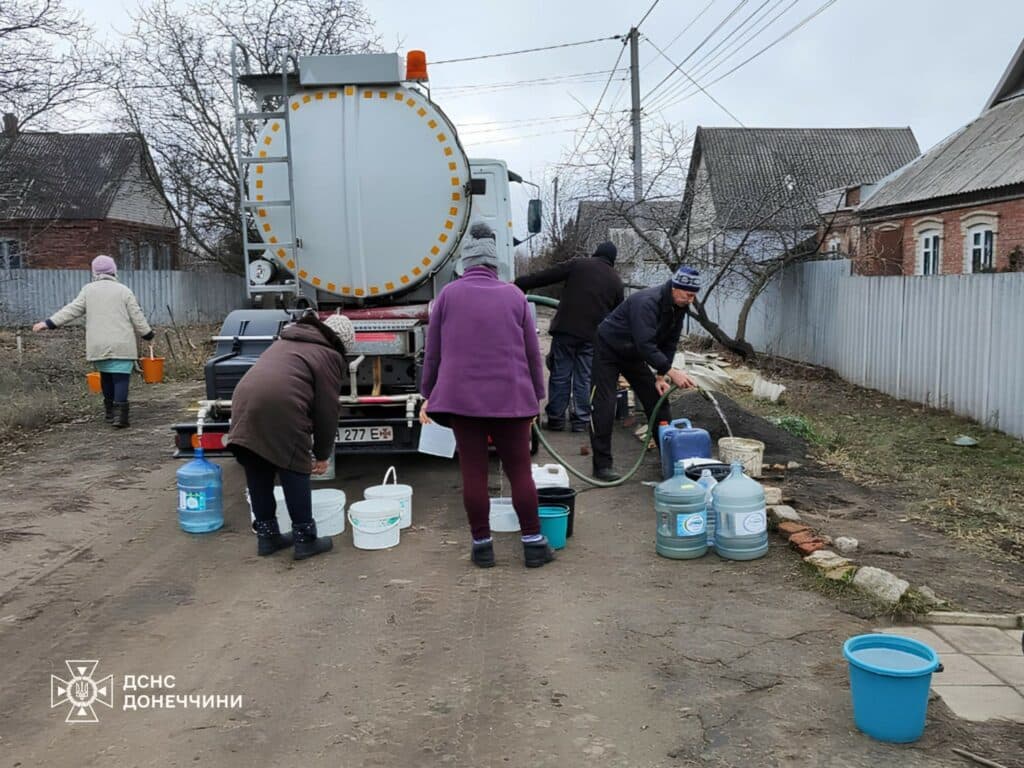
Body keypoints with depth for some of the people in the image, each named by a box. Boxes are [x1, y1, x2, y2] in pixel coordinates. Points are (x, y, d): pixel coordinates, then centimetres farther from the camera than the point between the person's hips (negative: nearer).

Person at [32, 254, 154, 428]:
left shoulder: (88, 290, 6)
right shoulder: (124, 290, 1)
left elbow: (72, 310, 0)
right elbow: (137, 317, 1)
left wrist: (49, 323, 4)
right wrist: (148, 335, 14)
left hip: (98, 345, 3)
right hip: (122, 345, -3)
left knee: (106, 376, 18)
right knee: (121, 378, -5)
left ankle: (109, 411, 23)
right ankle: (120, 414, -15)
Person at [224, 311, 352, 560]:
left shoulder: (285, 341, 31)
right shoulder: (328, 355, 9)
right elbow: (327, 410, 6)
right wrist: (322, 454, 15)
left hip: (244, 401, 7)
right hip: (281, 407, -7)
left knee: (258, 474, 16)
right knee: (295, 473, 6)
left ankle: (267, 535, 26)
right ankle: (305, 540, 14)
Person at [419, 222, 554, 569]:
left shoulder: (448, 294, 2)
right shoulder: (513, 296, 4)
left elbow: (433, 351, 5)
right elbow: (532, 352, 7)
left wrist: (427, 394, 15)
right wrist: (537, 396, 16)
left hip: (461, 397, 0)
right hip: (510, 398, 0)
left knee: (473, 473, 5)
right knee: (520, 471, 7)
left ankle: (482, 544, 13)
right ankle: (533, 542, 13)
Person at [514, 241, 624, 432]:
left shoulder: (577, 265, 3)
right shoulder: (616, 281, 13)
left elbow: (545, 276, -1)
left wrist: (520, 283, 4)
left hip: (565, 329, -2)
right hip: (593, 335, 2)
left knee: (560, 375, 6)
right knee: (584, 378, 10)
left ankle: (556, 418, 10)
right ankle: (581, 420, 12)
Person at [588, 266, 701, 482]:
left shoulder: (679, 307, -6)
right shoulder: (647, 302, -33)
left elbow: (669, 343, 0)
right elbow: (646, 345, -39)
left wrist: (660, 376, -7)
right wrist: (671, 372, -40)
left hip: (633, 354, 8)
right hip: (608, 350, -8)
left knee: (657, 399, 5)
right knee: (604, 407, -11)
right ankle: (602, 465, -5)